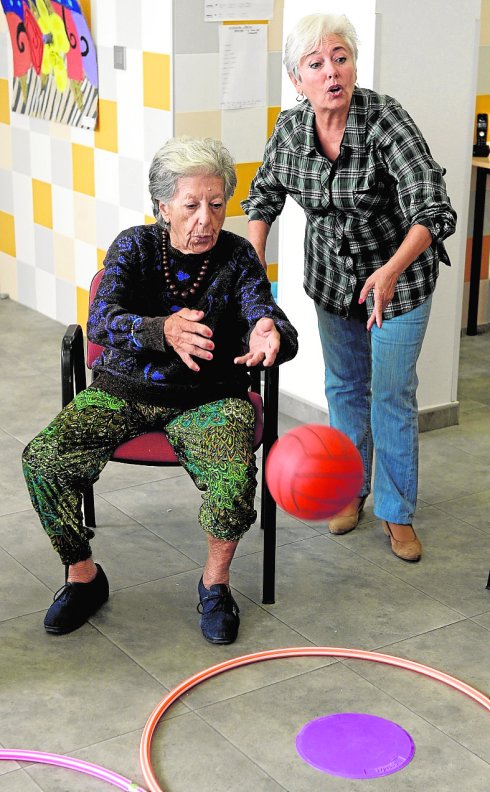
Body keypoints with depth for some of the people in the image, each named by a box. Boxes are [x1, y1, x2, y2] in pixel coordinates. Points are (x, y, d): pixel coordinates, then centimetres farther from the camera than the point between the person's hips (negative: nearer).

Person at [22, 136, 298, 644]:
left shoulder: (237, 257, -4)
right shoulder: (134, 247, -6)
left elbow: (277, 327, -16)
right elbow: (101, 324, -22)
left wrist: (269, 337, -44)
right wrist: (164, 331, -44)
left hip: (209, 398, -1)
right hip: (124, 391, 1)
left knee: (235, 478, -32)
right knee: (43, 459, -22)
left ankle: (215, 582, -1)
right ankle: (82, 575, 3)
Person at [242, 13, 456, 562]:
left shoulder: (386, 119, -28)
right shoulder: (290, 128, -14)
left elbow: (433, 210, -34)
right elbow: (264, 195, 4)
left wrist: (391, 271, -49)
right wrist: (254, 264, -10)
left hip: (399, 275, -4)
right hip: (331, 275, 4)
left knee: (392, 394, 3)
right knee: (344, 386, 16)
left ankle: (396, 514, 19)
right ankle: (350, 492, 36)